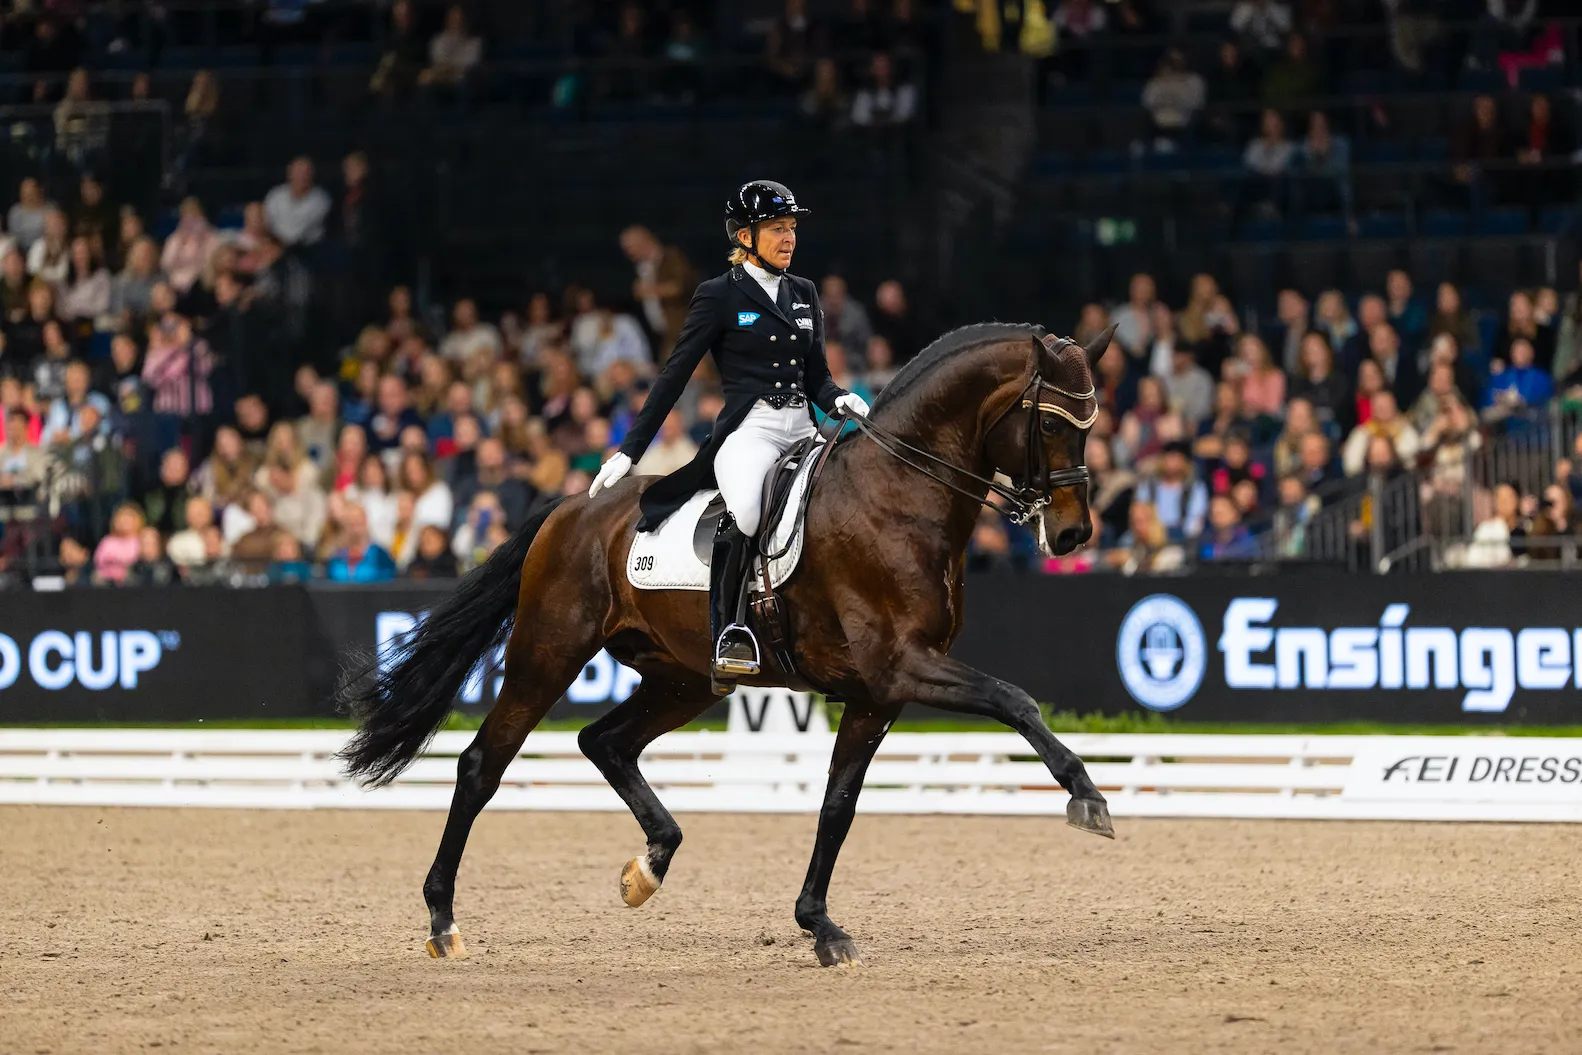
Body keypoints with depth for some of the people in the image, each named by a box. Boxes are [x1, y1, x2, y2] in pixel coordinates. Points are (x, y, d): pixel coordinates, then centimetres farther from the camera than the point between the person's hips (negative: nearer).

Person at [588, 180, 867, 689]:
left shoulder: (804, 294, 19)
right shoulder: (720, 296, 3)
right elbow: (674, 375, 2)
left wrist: (840, 399, -2)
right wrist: (630, 451, -2)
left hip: (802, 431, 6)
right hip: (748, 430, -6)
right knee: (744, 512, -38)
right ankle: (728, 633, -23)